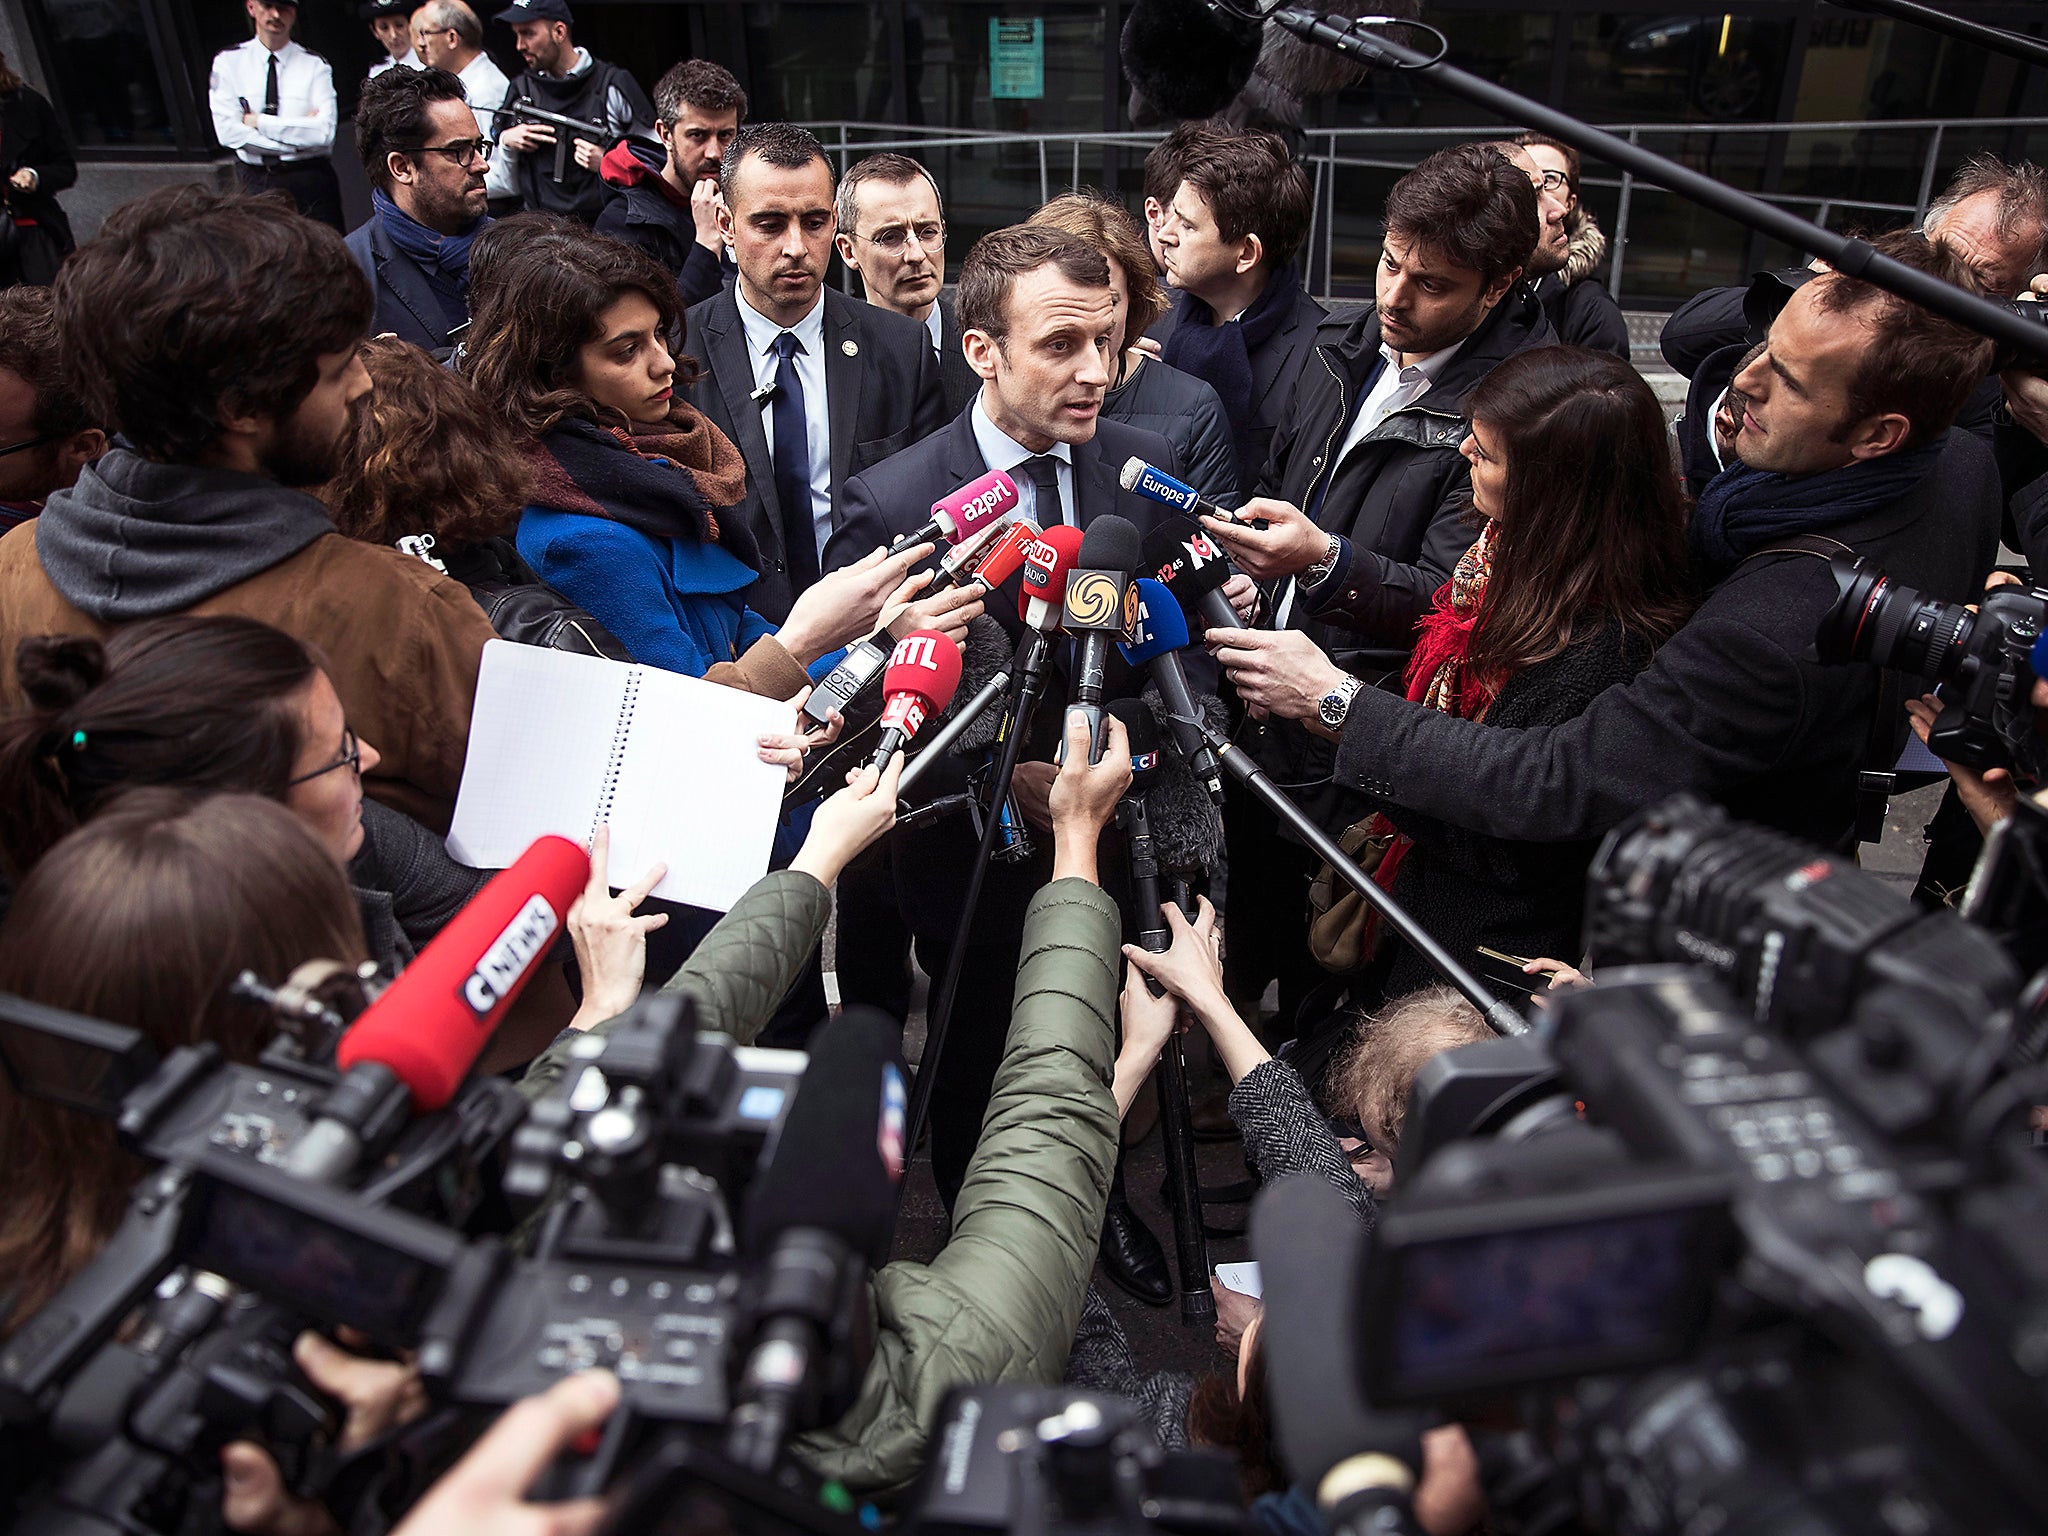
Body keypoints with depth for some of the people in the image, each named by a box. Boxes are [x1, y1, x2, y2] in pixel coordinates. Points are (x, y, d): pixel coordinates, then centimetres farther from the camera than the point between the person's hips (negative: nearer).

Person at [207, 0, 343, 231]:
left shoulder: (315, 65, 4)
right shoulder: (228, 62, 7)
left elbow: (324, 132, -9)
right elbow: (228, 132, -5)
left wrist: (259, 121, -9)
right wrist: (296, 142, -10)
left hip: (311, 181, -1)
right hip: (256, 181, 1)